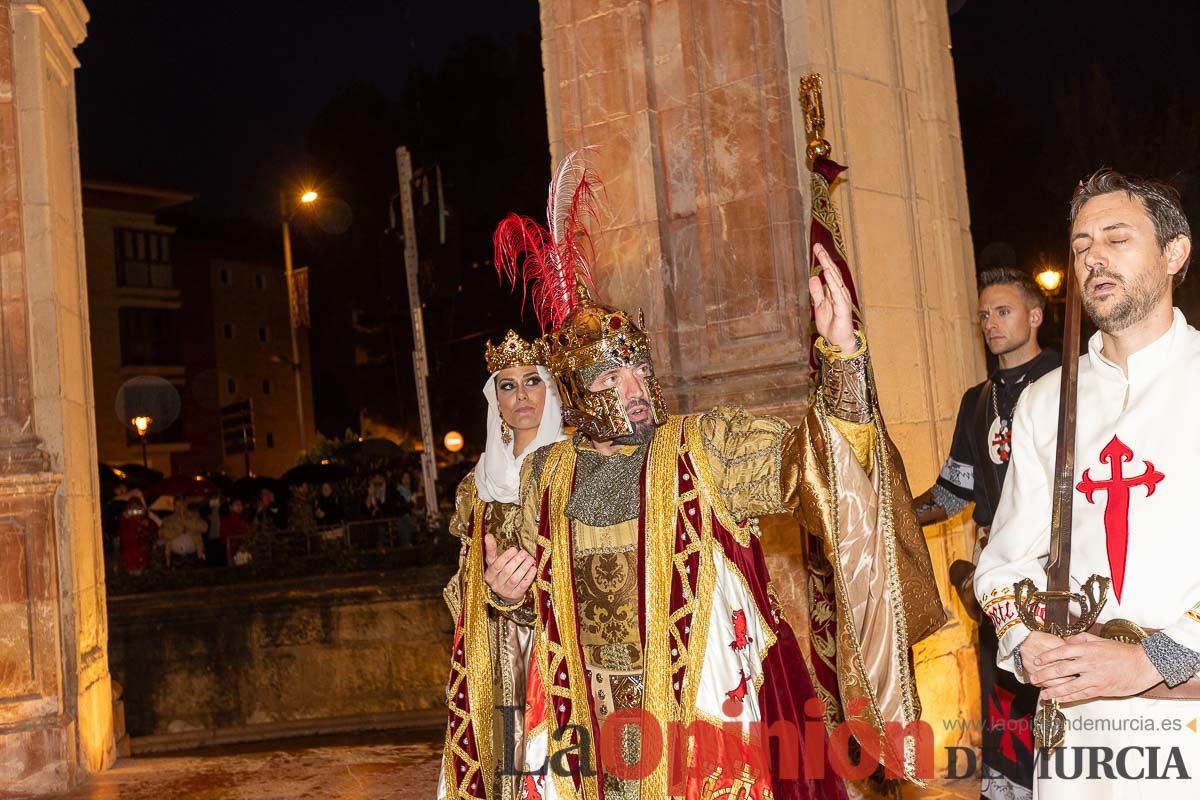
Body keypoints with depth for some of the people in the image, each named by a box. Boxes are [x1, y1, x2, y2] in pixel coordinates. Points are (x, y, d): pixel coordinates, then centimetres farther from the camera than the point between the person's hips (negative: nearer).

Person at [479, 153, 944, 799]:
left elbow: (814, 452, -17)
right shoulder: (547, 473, 4)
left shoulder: (703, 445, -5)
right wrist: (508, 593, -7)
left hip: (706, 707, -2)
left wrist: (842, 351, -31)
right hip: (598, 725, 2)